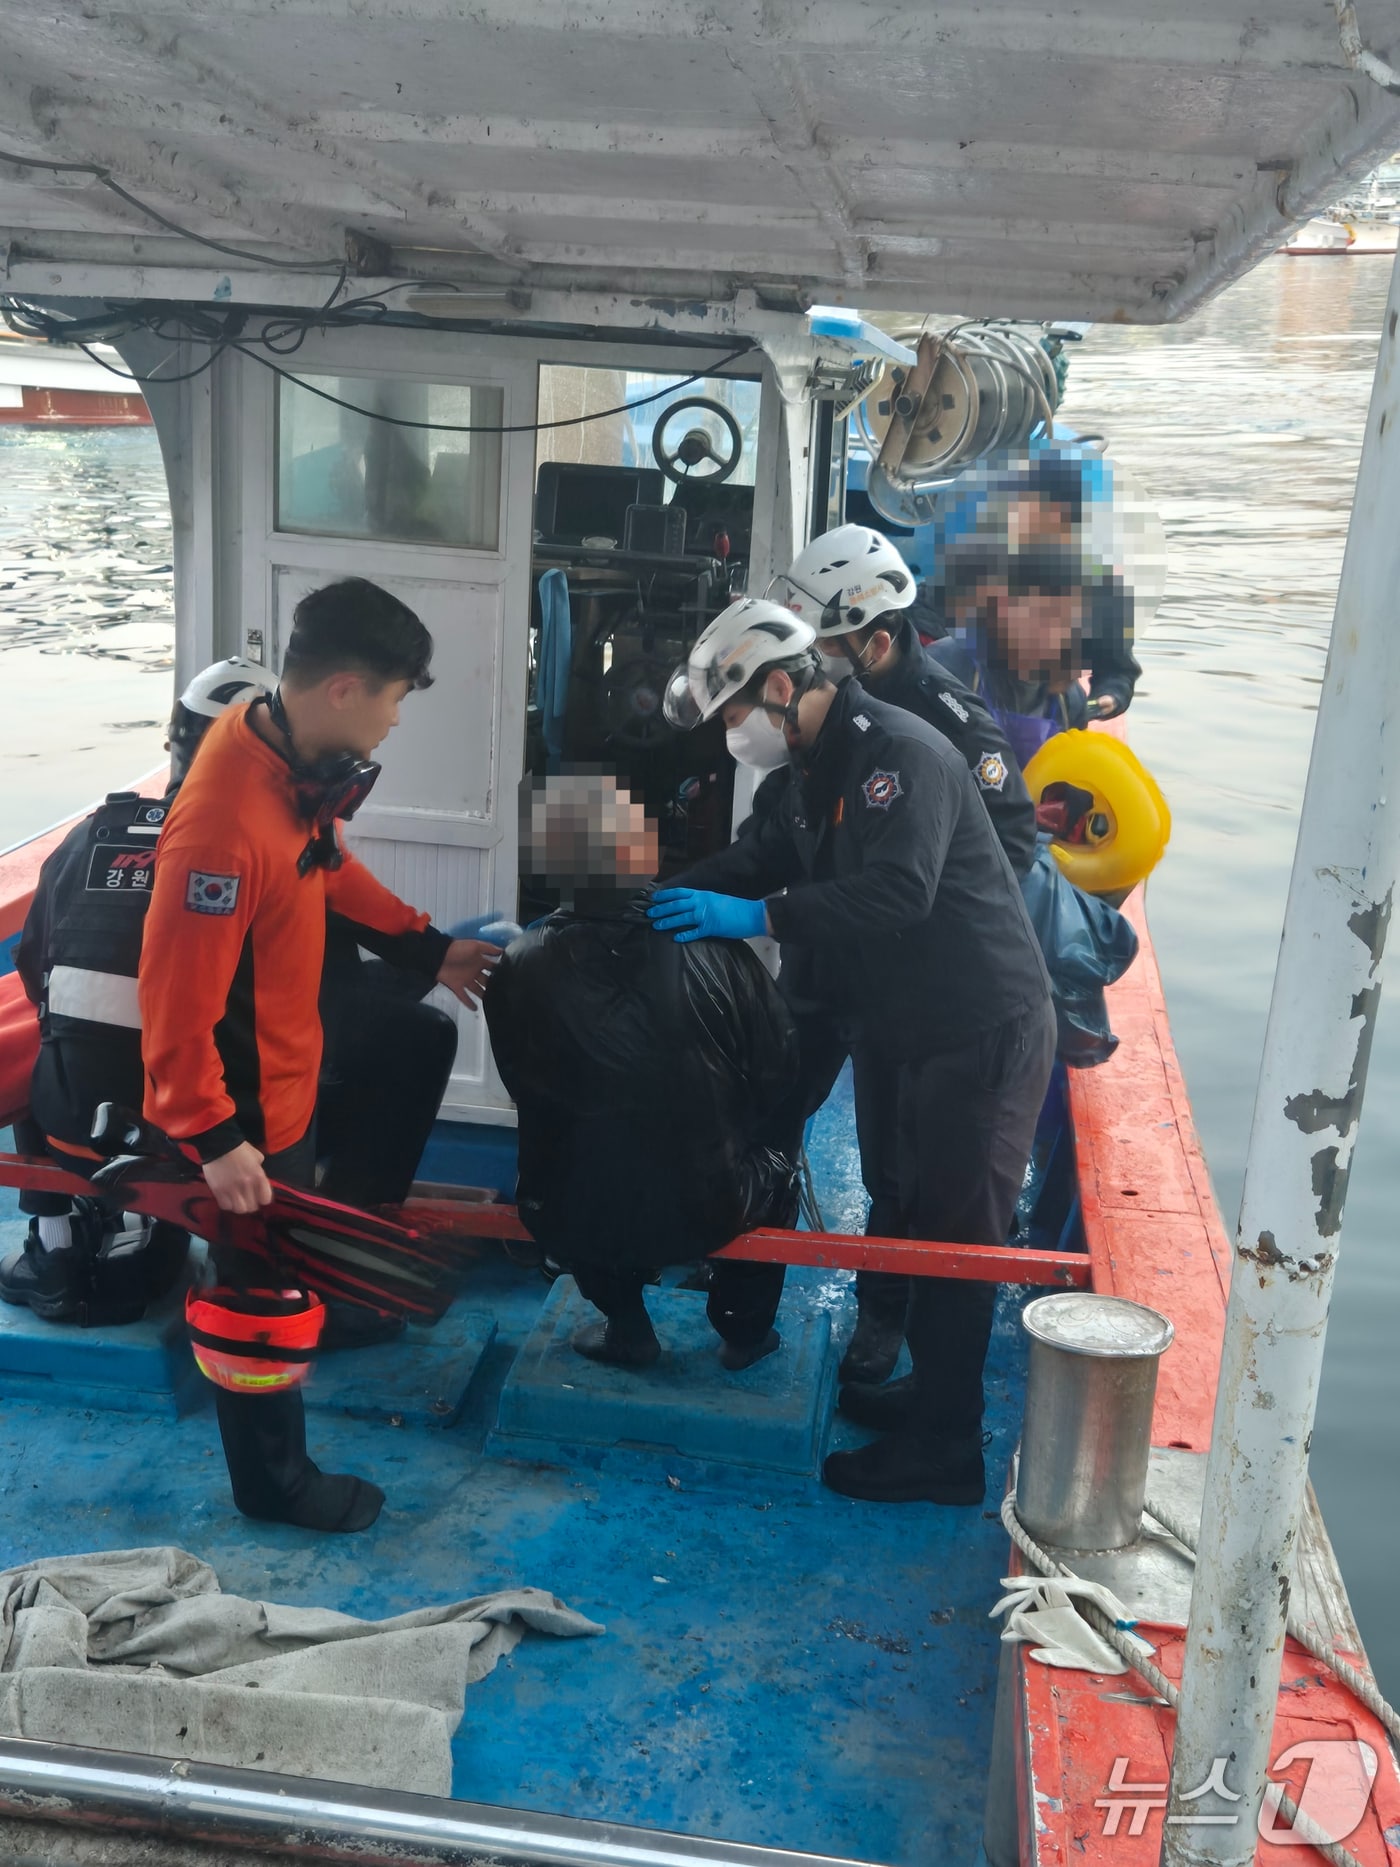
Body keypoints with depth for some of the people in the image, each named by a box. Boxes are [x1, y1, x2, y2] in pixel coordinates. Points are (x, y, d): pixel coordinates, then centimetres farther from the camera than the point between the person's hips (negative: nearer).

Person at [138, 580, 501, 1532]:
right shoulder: (227, 820, -35)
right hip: (244, 1100, -8)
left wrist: (427, 945, 17)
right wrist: (213, 1136, -23)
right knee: (264, 1286, 9)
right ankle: (274, 1480, 29)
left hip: (285, 1068, 8)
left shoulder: (298, 760, -6)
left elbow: (329, 867, 14)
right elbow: (177, 999, -30)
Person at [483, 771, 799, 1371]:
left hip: (571, 1221, 1)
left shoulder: (518, 972, -14)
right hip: (707, 1211, 0)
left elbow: (530, 1095, 1)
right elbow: (776, 1071, -3)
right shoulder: (715, 953, -15)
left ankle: (627, 1329, 33)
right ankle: (744, 1328, 35)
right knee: (774, 1173, 31)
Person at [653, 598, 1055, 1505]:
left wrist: (759, 916, -31)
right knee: (924, 1218, 18)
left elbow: (897, 890, -32)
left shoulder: (900, 752, -19)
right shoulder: (828, 766, 14)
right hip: (933, 1031, 10)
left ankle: (942, 1452, 7)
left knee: (952, 1235, -4)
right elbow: (761, 858, 18)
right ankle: (931, 1394, 33)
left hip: (986, 1031, -10)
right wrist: (657, 901, 6)